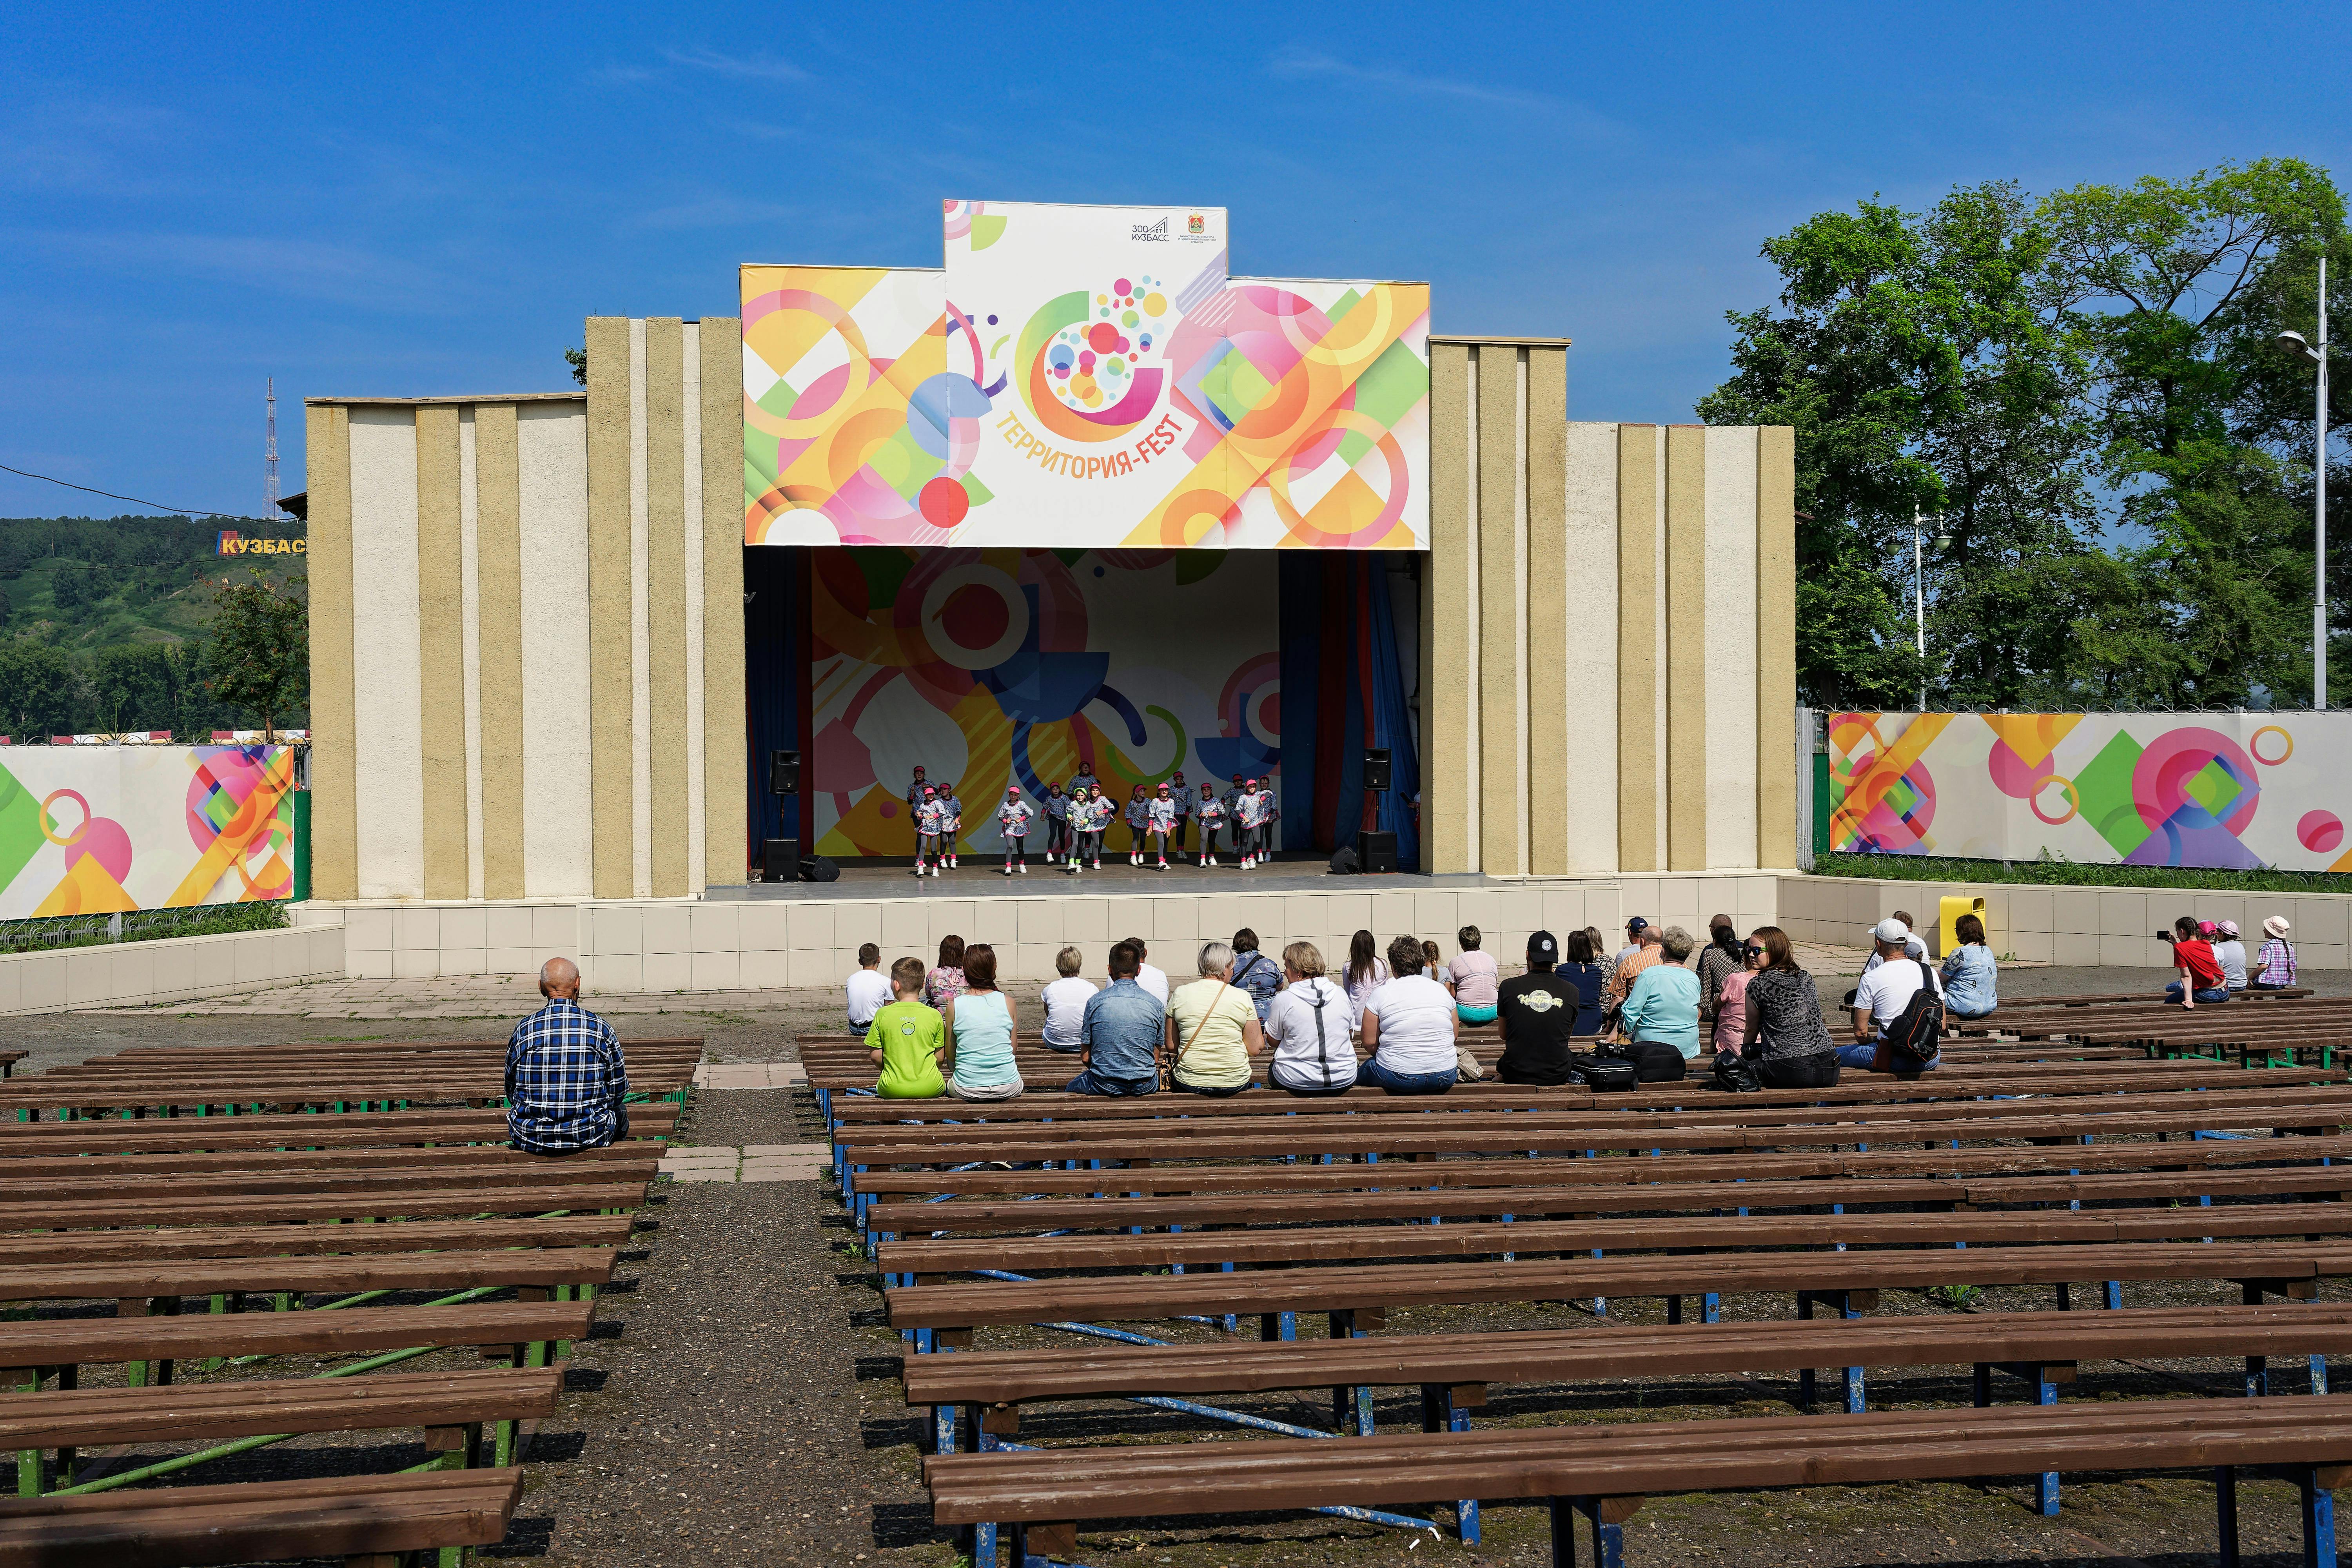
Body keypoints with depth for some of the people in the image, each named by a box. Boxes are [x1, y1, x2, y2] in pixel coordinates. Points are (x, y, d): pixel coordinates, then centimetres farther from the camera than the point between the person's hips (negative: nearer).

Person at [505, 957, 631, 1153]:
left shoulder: (523, 1030, -6)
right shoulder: (601, 1029, -8)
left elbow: (511, 1091, 5)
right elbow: (619, 1090, 1)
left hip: (530, 1140, 1)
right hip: (589, 1137, -1)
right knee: (619, 1109, 31)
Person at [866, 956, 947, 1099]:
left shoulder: (883, 1014, -5)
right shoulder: (934, 1015, -3)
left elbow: (875, 1055, 0)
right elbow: (939, 1057, 2)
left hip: (892, 1090, 0)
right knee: (943, 1086, 31)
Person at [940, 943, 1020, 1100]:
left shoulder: (953, 1006, -7)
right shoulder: (1008, 1003, -6)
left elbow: (951, 1056, 3)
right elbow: (1013, 1047, 5)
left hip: (967, 1091, 0)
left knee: (949, 1083, 34)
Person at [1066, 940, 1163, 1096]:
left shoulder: (1095, 1002, -5)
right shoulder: (1155, 1004, -1)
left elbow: (1085, 1058, 0)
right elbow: (1155, 1058, 5)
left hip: (1106, 1086, -1)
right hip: (1144, 1087, 1)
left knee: (1071, 1087, 30)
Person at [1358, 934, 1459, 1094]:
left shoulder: (1380, 994, -6)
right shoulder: (1441, 990, 4)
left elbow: (1370, 1043, -5)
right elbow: (1453, 1035, 11)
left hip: (1399, 1078, -3)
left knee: (1361, 1073, 22)